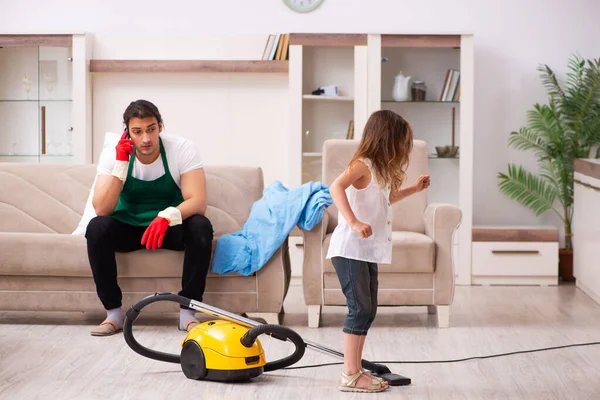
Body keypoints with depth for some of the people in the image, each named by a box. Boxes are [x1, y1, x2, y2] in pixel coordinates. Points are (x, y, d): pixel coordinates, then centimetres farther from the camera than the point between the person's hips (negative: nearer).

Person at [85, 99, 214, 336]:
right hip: (128, 228, 1)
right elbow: (101, 209, -25)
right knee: (96, 228, -29)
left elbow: (198, 202, -28)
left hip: (171, 227, -1)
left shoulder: (182, 150, -19)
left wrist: (167, 216, -47)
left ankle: (187, 312, -21)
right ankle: (114, 313, -19)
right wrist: (121, 163, -32)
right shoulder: (113, 155, -15)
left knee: (201, 227, -32)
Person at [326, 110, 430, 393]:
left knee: (367, 311, 11)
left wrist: (412, 190, 31)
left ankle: (355, 370, 18)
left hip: (368, 252, 10)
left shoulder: (378, 170, 17)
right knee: (360, 309, -10)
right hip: (350, 250, -10)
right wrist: (353, 223, -39)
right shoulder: (362, 165, -12)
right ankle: (350, 376, -6)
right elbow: (336, 188, -30)